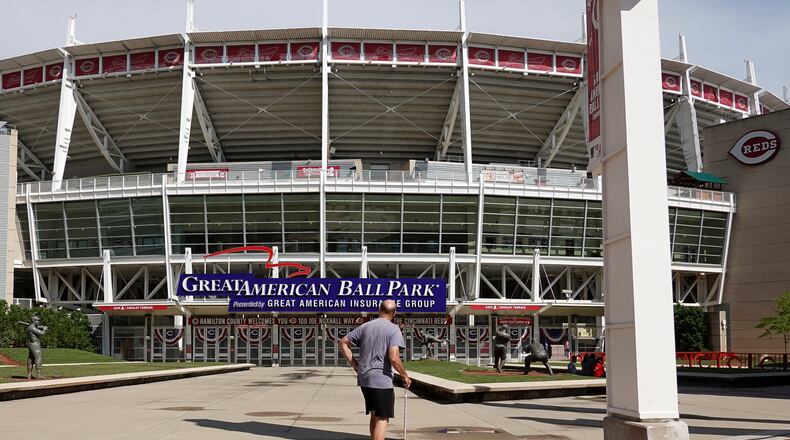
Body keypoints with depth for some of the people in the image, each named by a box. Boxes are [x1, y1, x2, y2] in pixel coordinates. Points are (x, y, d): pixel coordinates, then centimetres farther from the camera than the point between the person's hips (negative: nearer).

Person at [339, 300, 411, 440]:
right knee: (382, 418, 0)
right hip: (382, 380, -6)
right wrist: (405, 376, -6)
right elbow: (393, 358, -19)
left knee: (374, 415, 21)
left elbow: (343, 342, 9)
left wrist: (354, 364, 10)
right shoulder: (393, 329, -9)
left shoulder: (365, 326, 8)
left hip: (363, 379, 6)